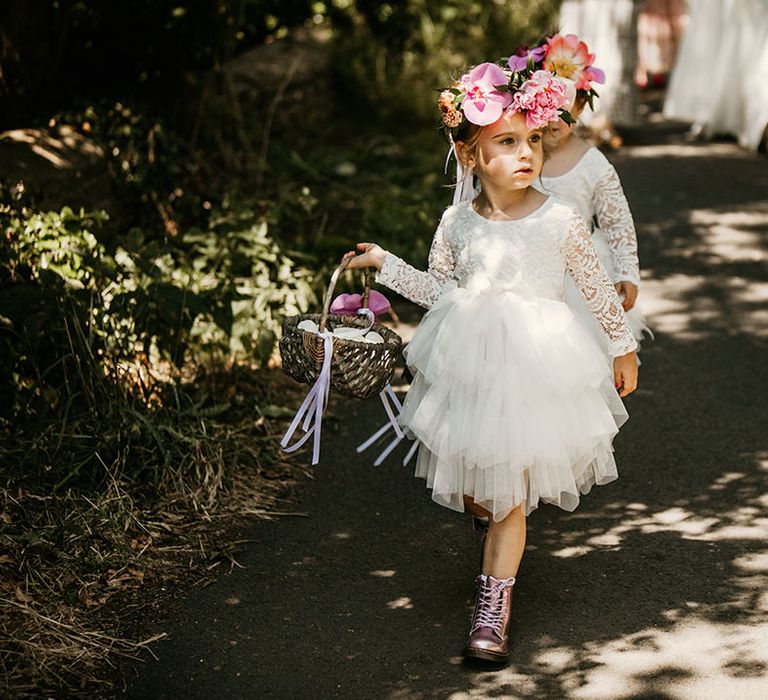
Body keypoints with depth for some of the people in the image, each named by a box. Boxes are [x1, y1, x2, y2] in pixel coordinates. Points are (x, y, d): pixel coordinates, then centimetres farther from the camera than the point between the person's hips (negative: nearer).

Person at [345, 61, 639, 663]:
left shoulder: (560, 219, -9)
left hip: (535, 367, -3)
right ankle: (504, 531, 45)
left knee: (512, 495, 1)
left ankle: (494, 605, 11)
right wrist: (385, 264, 3)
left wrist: (623, 346, 12)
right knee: (470, 488, 11)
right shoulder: (458, 222, -3)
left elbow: (598, 287, 4)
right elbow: (440, 291, 10)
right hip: (468, 365, 3)